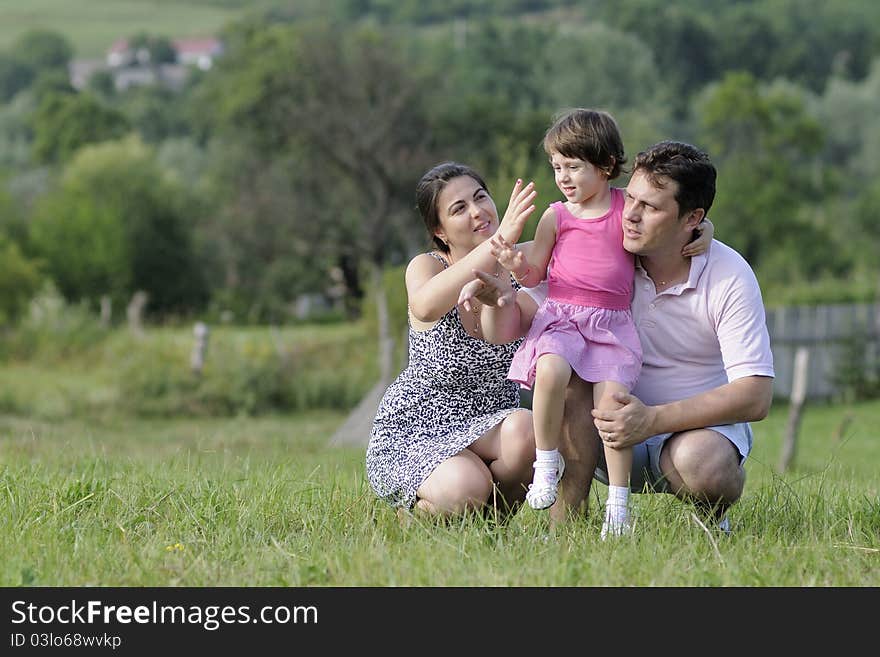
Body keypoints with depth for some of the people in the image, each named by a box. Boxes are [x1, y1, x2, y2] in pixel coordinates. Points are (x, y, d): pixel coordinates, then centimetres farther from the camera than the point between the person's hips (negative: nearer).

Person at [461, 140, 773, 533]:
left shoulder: (730, 277, -16)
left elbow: (755, 396, -22)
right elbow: (507, 326, -8)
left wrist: (652, 419, -32)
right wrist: (500, 301, -35)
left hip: (703, 425, -2)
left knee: (699, 461, -37)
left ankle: (713, 516, -2)